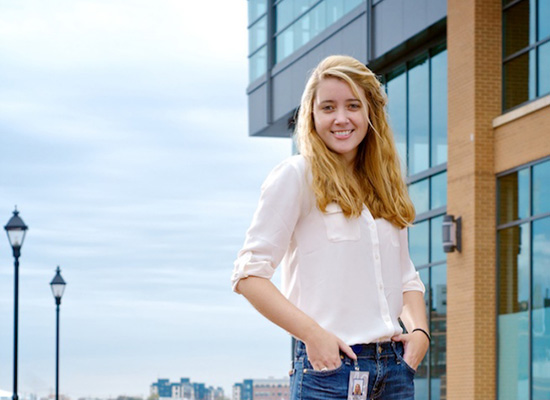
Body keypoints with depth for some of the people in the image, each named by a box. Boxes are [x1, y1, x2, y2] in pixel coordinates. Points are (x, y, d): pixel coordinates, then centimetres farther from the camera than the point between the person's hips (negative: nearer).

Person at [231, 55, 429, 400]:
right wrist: (313, 333, -17)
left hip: (394, 366, 6)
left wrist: (420, 331, 3)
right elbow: (249, 274, -8)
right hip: (328, 366, -6)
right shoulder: (297, 175, -1)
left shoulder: (386, 187, 17)